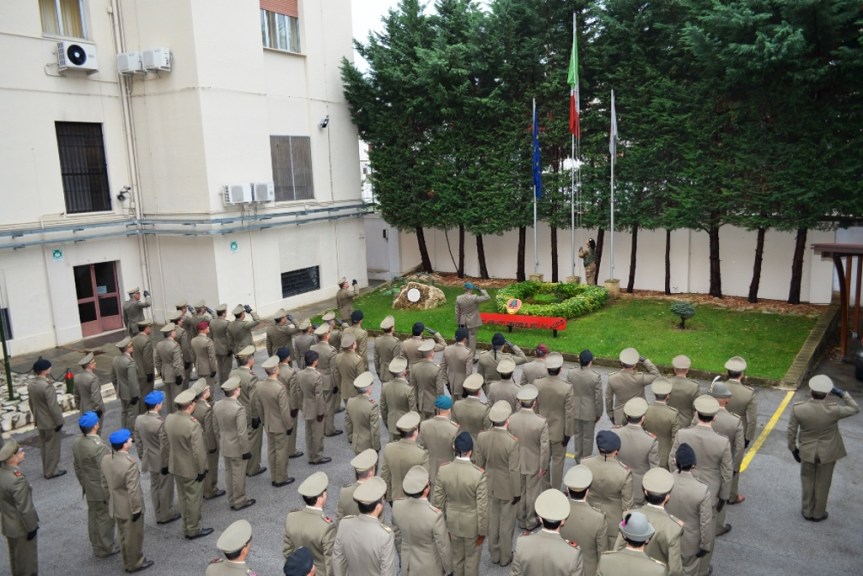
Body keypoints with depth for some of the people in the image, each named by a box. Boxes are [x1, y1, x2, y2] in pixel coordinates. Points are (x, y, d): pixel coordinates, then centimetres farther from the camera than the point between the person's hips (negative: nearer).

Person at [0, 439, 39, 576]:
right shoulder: (17, 479, -34)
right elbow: (24, 508, -27)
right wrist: (31, 527, -14)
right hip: (21, 527, -8)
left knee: (14, 556, 27)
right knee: (27, 558, 13)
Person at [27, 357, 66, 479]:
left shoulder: (31, 384, -1)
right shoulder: (47, 386, -28)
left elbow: (30, 402, 11)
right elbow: (53, 406, -24)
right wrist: (59, 421, -15)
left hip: (39, 421, 8)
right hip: (50, 422, -8)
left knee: (44, 446, 20)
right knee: (52, 447, 7)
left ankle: (46, 470, 31)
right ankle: (51, 471, 17)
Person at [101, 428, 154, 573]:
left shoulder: (105, 459, -9)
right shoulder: (130, 463, -33)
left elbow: (105, 484, 4)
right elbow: (133, 491, -27)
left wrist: (112, 499, 18)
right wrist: (136, 509, -14)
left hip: (116, 507, 7)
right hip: (129, 508, -7)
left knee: (124, 536, 26)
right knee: (134, 538, 16)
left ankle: (127, 562, 43)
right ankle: (135, 563, 35)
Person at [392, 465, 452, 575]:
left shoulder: (397, 506, -19)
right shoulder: (435, 515, -34)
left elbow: (397, 537, -1)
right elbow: (443, 547, -20)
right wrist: (448, 569, -2)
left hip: (407, 564, 4)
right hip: (429, 567, -4)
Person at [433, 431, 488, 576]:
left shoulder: (443, 470, -18)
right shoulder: (479, 474, -28)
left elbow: (438, 501, -7)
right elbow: (482, 507, -20)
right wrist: (482, 531, -5)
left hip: (452, 522, 3)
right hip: (472, 524, -3)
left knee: (456, 557, 25)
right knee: (472, 559, 21)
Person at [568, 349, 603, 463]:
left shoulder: (570, 373, -14)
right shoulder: (596, 377, -24)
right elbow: (598, 398, -16)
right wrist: (598, 413, 0)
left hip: (574, 410, 3)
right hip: (589, 412, -3)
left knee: (577, 434, 22)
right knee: (588, 437, 15)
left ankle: (578, 458, 36)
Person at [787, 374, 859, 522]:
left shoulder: (798, 409, -23)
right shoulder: (833, 410, -27)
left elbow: (791, 431, -10)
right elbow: (855, 408, -6)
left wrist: (793, 448, 6)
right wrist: (842, 393, -6)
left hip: (807, 452, 1)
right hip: (828, 453, -1)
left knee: (808, 481, 22)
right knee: (822, 483, 20)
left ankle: (807, 511, 36)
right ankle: (818, 513, 36)